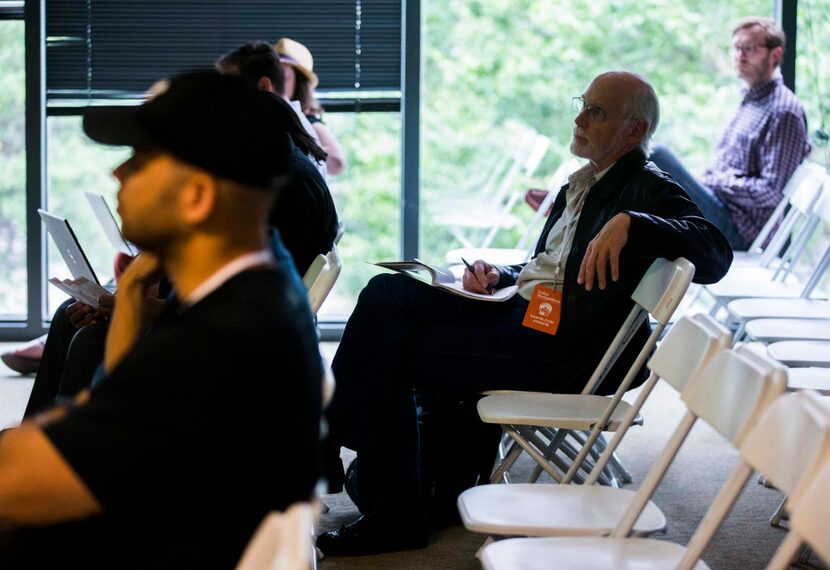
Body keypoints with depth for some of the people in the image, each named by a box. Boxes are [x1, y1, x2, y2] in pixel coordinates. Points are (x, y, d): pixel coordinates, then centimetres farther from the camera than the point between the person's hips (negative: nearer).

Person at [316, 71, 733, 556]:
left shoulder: (649, 193, -6)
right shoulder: (584, 183, 20)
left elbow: (716, 255, -23)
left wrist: (628, 223, -34)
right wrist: (498, 275, 6)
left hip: (554, 348, -9)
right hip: (519, 307, 9)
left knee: (387, 355, -14)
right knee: (387, 293, -7)